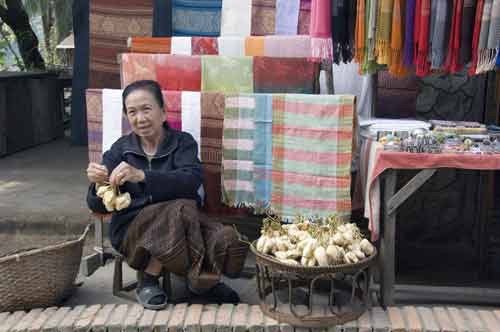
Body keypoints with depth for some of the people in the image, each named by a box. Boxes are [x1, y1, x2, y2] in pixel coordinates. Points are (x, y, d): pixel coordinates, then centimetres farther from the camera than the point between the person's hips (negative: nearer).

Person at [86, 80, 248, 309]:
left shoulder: (182, 142, 5)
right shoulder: (120, 149, 7)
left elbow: (192, 180, -18)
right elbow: (98, 206, 1)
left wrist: (141, 175, -31)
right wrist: (99, 184, -23)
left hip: (179, 219, 1)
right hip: (132, 228, 0)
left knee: (228, 241, -27)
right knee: (181, 210, -31)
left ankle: (202, 280, 3)